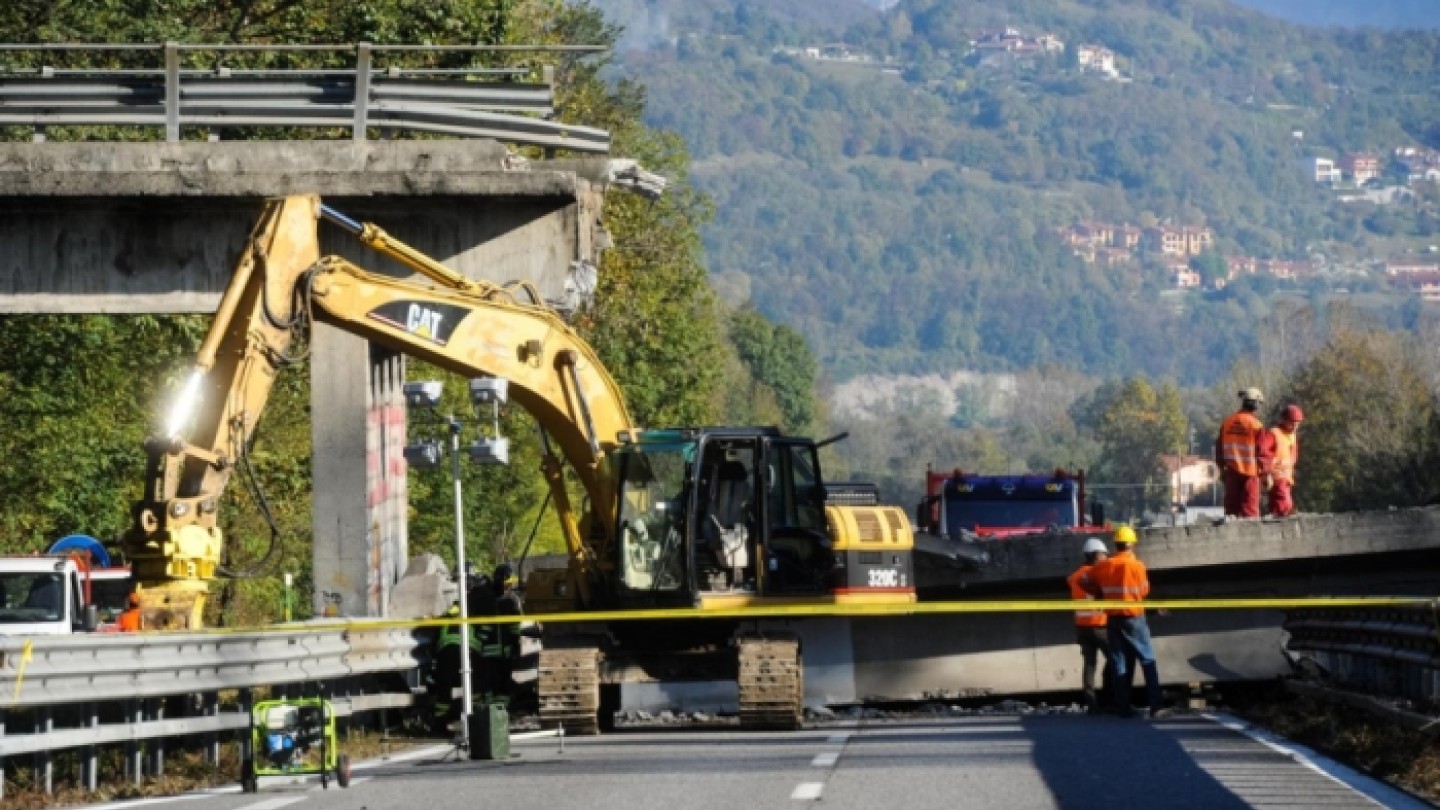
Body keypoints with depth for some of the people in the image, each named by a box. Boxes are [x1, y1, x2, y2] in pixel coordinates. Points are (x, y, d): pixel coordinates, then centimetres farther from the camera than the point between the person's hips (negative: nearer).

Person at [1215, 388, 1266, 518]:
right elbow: (1262, 450, -12)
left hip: (1232, 471, 4)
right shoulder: (1256, 424, -12)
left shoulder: (1227, 422, 3)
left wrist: (1222, 468, 17)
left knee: (1232, 504, 10)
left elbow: (1219, 447, 8)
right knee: (1250, 507, 0)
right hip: (1250, 471, -4)